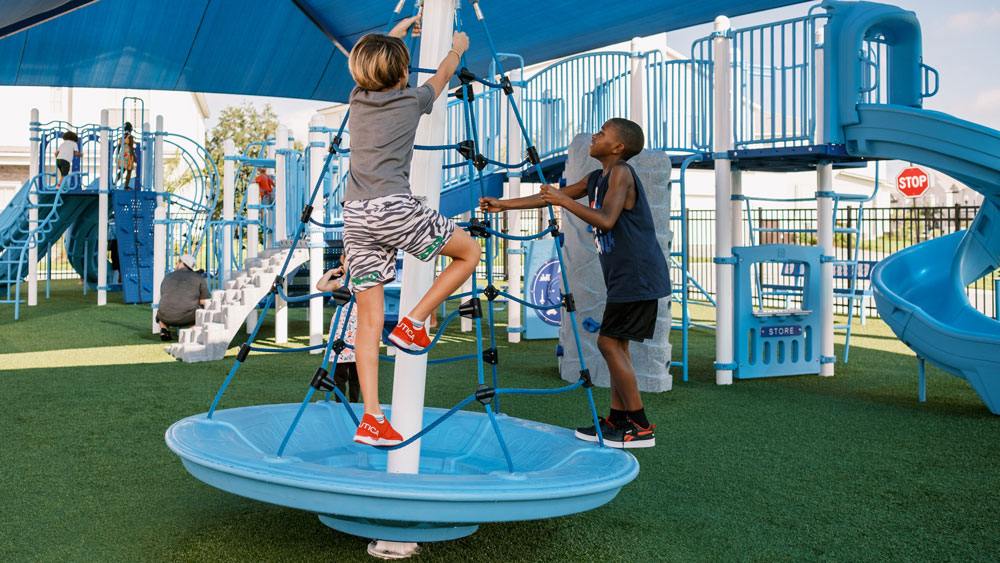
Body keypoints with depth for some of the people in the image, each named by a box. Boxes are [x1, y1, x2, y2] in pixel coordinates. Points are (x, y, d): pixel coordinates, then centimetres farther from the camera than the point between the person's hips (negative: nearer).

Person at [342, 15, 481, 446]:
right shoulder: (411, 101, 5)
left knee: (369, 319, 4)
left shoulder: (358, 99, 16)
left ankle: (371, 418, 1)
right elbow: (443, 75, 26)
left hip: (355, 216, 6)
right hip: (393, 208, -6)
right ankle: (414, 322, 6)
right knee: (469, 251, 14)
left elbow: (370, 61, 39)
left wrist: (396, 32, 55)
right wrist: (457, 47, 46)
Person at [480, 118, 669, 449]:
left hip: (638, 275, -9)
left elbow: (606, 220, -25)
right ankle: (618, 420, 16)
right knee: (615, 343, 10)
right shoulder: (596, 179, 16)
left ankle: (640, 427, -6)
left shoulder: (621, 173, -12)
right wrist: (503, 205, 20)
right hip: (624, 276, 10)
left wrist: (564, 201, -21)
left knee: (609, 342, -10)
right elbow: (551, 196, 21)